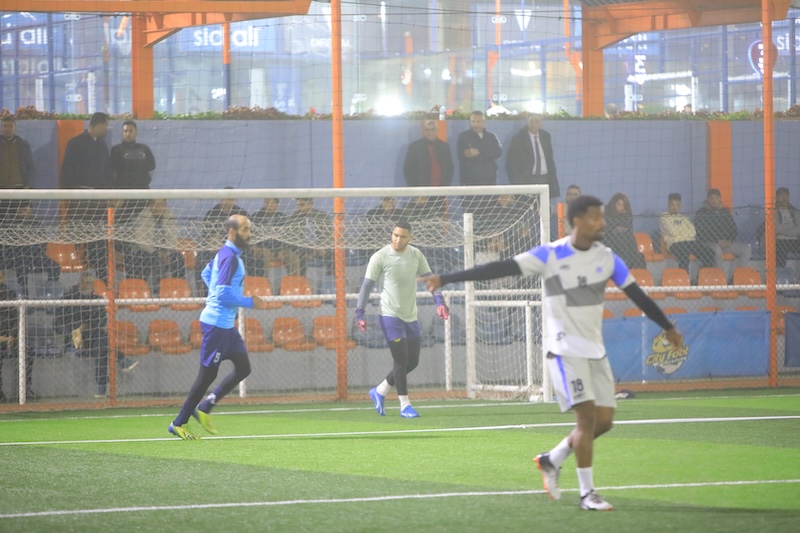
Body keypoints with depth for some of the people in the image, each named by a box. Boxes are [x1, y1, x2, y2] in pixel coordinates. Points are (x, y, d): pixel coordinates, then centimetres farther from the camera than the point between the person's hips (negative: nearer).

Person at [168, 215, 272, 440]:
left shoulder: (227, 253, 12)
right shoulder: (229, 257, -19)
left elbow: (206, 273, 28)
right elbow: (224, 294, -24)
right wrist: (250, 302, -15)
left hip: (226, 324, 10)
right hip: (217, 322, -10)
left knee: (243, 368, 9)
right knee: (207, 375, -3)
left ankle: (205, 407, 14)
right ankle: (178, 424, 5)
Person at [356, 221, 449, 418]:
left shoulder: (416, 255, 5)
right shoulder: (380, 257, -9)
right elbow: (367, 285, -7)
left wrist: (439, 301, -6)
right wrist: (360, 314, -13)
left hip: (411, 317, 6)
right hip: (390, 315, -6)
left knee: (412, 361, 9)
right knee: (401, 360, -9)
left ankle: (380, 391, 25)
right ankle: (404, 406, 0)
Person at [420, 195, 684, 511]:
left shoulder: (607, 258, 4)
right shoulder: (550, 255, -12)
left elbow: (636, 294, 15)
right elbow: (500, 269, -16)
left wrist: (668, 327, 22)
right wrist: (447, 279, -21)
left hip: (595, 350, 6)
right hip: (565, 350, -6)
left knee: (604, 420, 2)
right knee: (587, 416, -13)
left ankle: (551, 461, 23)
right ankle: (587, 493, -4)